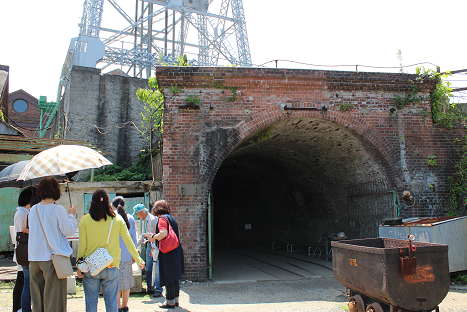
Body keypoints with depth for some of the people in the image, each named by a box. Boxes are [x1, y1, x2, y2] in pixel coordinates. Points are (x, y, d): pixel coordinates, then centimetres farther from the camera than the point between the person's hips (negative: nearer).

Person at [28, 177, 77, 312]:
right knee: (54, 297, 2)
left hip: (34, 258, 6)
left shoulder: (33, 210, 5)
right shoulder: (58, 210, -13)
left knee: (36, 297, 15)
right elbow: (69, 230, -9)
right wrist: (71, 215, 6)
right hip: (53, 257, -6)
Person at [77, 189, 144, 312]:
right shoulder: (117, 219, -3)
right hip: (111, 268, 0)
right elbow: (128, 242, -1)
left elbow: (82, 246, -4)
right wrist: (138, 260, 7)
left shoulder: (85, 220, -5)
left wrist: (79, 266, 6)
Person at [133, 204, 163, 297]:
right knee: (148, 268, 12)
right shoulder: (145, 221, 14)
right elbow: (143, 235, 25)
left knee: (157, 269, -8)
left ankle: (158, 290, -2)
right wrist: (136, 245, 23)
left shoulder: (153, 219, -15)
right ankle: (150, 288, 22)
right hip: (149, 245, 9)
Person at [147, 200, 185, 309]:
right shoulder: (172, 218, 14)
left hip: (168, 252, -8)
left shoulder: (162, 218, -11)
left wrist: (153, 237, -9)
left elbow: (163, 233, -26)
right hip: (176, 251, 9)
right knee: (175, 277, 14)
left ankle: (170, 302, 7)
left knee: (168, 277, 0)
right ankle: (176, 299, 22)